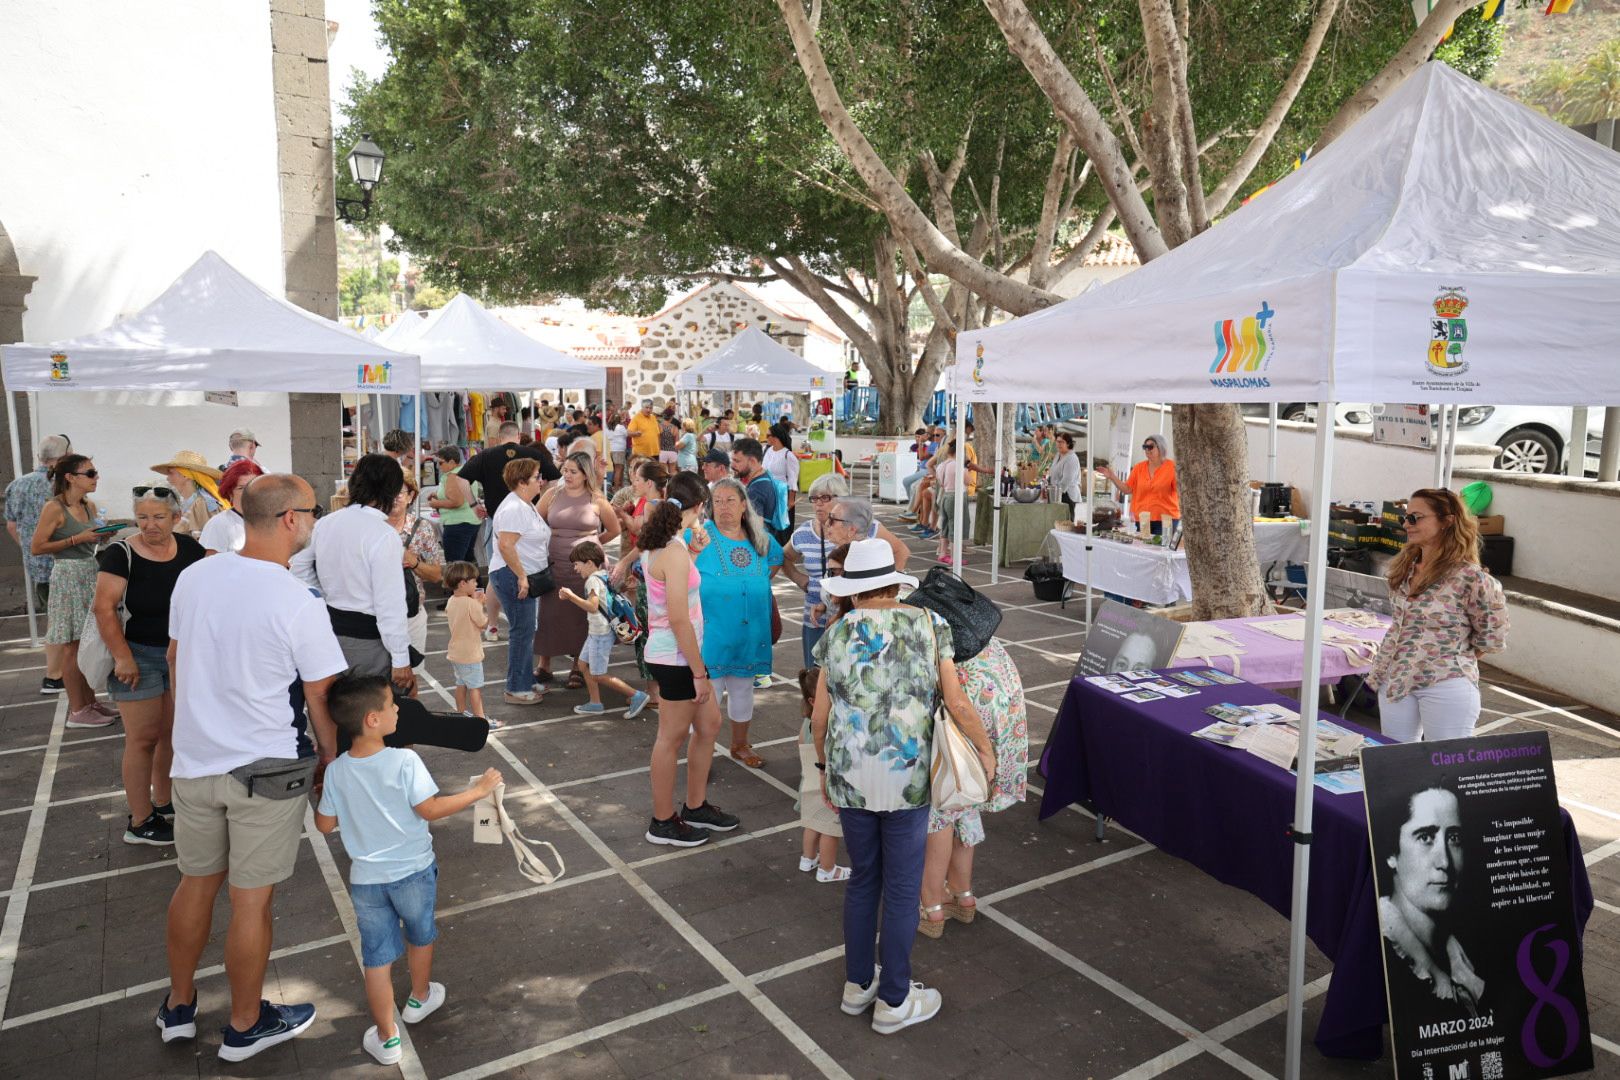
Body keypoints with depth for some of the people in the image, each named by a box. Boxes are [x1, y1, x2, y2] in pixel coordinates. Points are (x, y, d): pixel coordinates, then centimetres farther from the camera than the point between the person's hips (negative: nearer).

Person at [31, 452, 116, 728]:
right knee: (73, 647, -1)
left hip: (91, 574, 7)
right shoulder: (54, 508, -12)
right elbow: (37, 547, -13)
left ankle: (90, 702, 21)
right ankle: (77, 712, 6)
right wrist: (77, 539, -17)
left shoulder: (89, 506, 10)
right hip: (68, 576, -7)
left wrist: (101, 536, 3)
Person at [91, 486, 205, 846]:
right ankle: (140, 823, 12)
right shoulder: (121, 554, -13)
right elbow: (104, 608, -15)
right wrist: (123, 658, -18)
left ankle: (163, 803, 31)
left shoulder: (190, 549, -1)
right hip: (138, 655, -5)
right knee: (143, 738, 1)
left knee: (173, 733, 14)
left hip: (182, 652, 5)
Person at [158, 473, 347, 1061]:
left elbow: (175, 657, 11)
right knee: (251, 901, 9)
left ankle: (178, 1006, 40)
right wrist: (331, 766, 2)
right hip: (266, 770, -5)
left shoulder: (193, 577, -4)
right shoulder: (299, 604, -21)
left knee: (196, 884, 22)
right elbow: (321, 702, -14)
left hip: (194, 762, 6)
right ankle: (245, 1025, 27)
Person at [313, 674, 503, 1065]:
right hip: (414, 871, -2)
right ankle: (419, 999, 47)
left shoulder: (336, 771, -10)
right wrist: (479, 790, -12)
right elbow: (430, 809, -21)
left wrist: (320, 795, 19)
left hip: (366, 879, 2)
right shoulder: (404, 761, -23)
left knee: (377, 958, 13)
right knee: (421, 936, 25)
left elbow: (325, 825, -1)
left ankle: (387, 1039, 23)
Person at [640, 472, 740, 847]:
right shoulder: (675, 552, -23)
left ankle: (696, 807, 33)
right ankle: (663, 822, 22)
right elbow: (679, 620, -23)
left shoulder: (657, 544, 5)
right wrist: (699, 672, -18)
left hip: (671, 653, 10)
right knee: (673, 738, 5)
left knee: (709, 723, 19)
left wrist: (694, 551, 20)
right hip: (675, 657, -10)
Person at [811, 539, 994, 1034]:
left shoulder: (837, 635, 1)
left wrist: (825, 767, 19)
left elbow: (819, 719, 3)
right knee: (902, 889, 11)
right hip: (906, 779, -3)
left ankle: (858, 984, 35)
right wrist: (985, 749, 10)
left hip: (850, 777, 3)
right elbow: (958, 704, -6)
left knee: (862, 879, 20)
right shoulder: (929, 626, -5)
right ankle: (893, 1002, 24)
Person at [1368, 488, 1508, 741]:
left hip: (1446, 685, -7)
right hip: (1395, 680, 7)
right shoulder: (1404, 568, 6)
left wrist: (1457, 659, 2)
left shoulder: (1470, 578, -15)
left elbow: (1492, 638, -6)